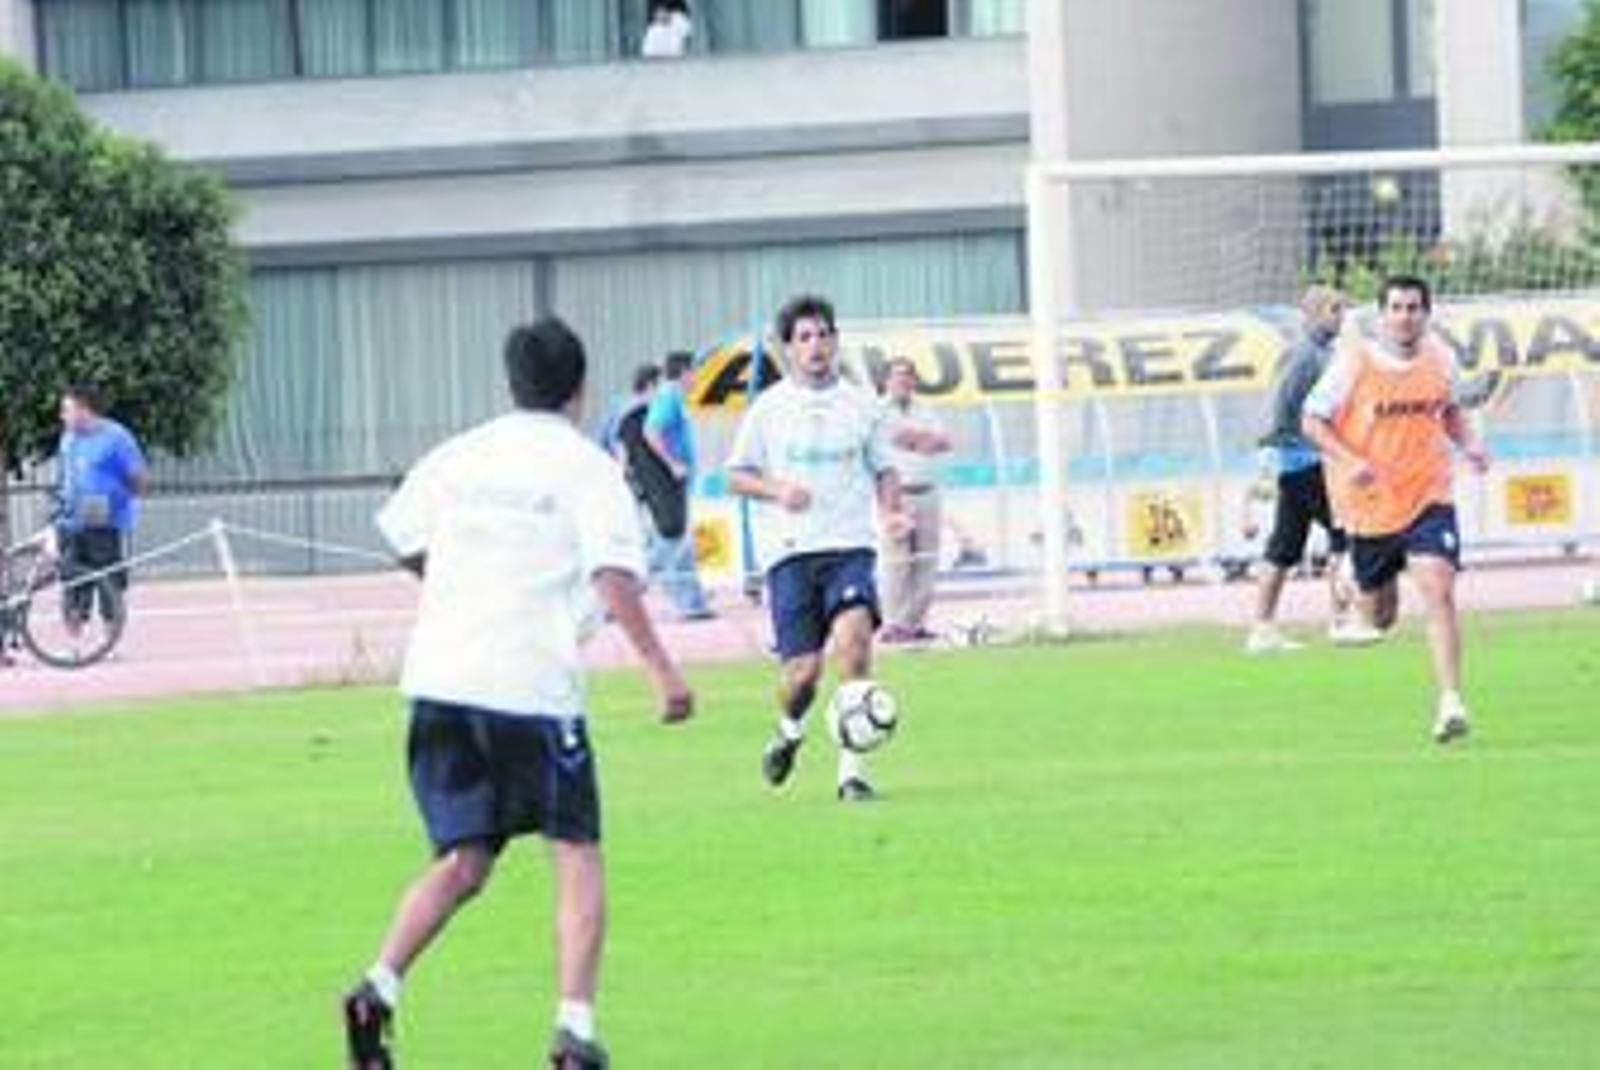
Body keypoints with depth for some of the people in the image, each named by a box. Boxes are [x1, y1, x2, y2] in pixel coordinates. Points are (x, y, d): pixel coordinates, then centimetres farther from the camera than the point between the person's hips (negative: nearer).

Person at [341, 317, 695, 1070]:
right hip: (534, 687, -4)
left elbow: (402, 542, 22)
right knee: (577, 860, 6)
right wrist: (662, 672, -16)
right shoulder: (586, 468, -3)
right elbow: (615, 577, -14)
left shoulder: (457, 456, 12)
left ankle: (379, 990, -9)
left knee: (462, 863, 11)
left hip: (441, 680, 5)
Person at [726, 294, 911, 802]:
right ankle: (790, 730, 30)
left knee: (854, 638, -23)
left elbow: (883, 469, 18)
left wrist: (892, 511, -1)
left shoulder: (860, 404, 10)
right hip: (790, 550, -1)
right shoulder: (768, 408, 5)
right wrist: (776, 490, -11)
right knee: (803, 669, -7)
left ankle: (852, 770, -19)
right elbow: (736, 475, 8)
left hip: (850, 545, 1)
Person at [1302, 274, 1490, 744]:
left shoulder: (1440, 356, 0)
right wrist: (1350, 461, -22)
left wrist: (1468, 443, 0)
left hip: (1428, 498, 1)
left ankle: (1450, 702, -20)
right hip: (1370, 503, -1)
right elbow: (1313, 422, -5)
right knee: (1379, 620, 13)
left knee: (1438, 590, -20)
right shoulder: (1354, 362, -11)